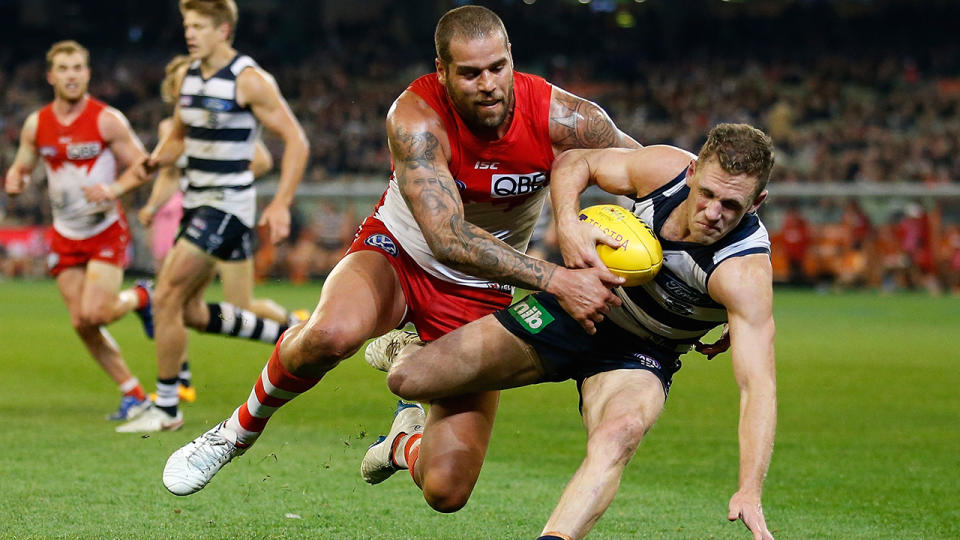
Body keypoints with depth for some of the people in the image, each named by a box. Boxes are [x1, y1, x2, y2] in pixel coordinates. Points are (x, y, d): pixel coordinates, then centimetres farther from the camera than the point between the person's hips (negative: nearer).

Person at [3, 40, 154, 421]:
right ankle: (133, 394, 12)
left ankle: (141, 298, 15)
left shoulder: (108, 121, -11)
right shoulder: (36, 125, 2)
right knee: (81, 324, -1)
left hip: (106, 231, -4)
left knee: (93, 314, -18)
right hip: (65, 236, 4)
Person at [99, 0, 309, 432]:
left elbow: (296, 140, -14)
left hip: (228, 203, -9)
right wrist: (154, 162, 0)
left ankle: (166, 408, -1)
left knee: (167, 297, -12)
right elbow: (178, 137, 22)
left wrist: (281, 204, -21)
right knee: (190, 311, 11)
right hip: (196, 201, 9)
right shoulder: (190, 76, 9)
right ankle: (285, 335, 27)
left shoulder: (249, 80, -14)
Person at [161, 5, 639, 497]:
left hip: (481, 293, 2)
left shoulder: (560, 118, -20)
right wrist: (556, 281, -44)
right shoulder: (417, 119, -27)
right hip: (396, 254, -2)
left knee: (447, 491, -9)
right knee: (332, 334, -41)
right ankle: (241, 428, -9)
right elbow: (446, 239, -38)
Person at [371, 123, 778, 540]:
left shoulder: (744, 272, -32)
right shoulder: (666, 169, -22)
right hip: (571, 311, 3)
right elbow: (575, 162, -4)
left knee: (617, 435, -40)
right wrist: (568, 225, -25)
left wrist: (749, 491, -51)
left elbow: (758, 384, -39)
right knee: (408, 379, -2)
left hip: (639, 356, -3)